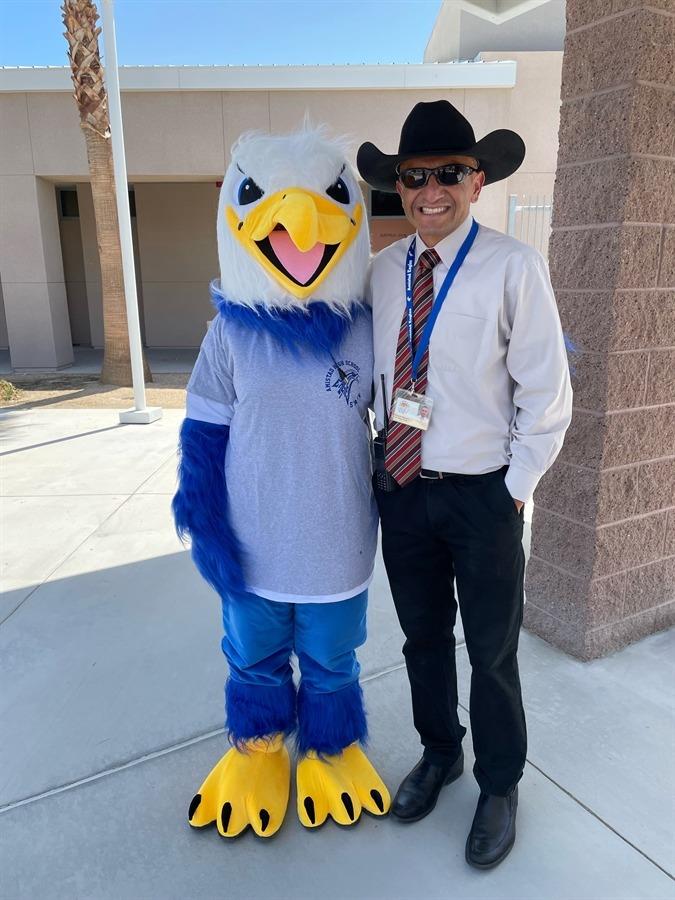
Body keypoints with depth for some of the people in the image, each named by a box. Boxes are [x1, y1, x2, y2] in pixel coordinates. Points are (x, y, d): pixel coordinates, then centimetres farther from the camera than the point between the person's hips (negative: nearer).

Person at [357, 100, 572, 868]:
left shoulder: (513, 267, -13)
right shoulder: (384, 270, 1)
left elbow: (546, 395, -10)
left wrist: (513, 489, -8)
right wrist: (380, 465, 4)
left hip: (481, 495, -4)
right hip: (400, 489, 4)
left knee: (491, 653, 15)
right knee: (423, 638, 21)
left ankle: (499, 787, 42)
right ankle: (437, 753, 48)